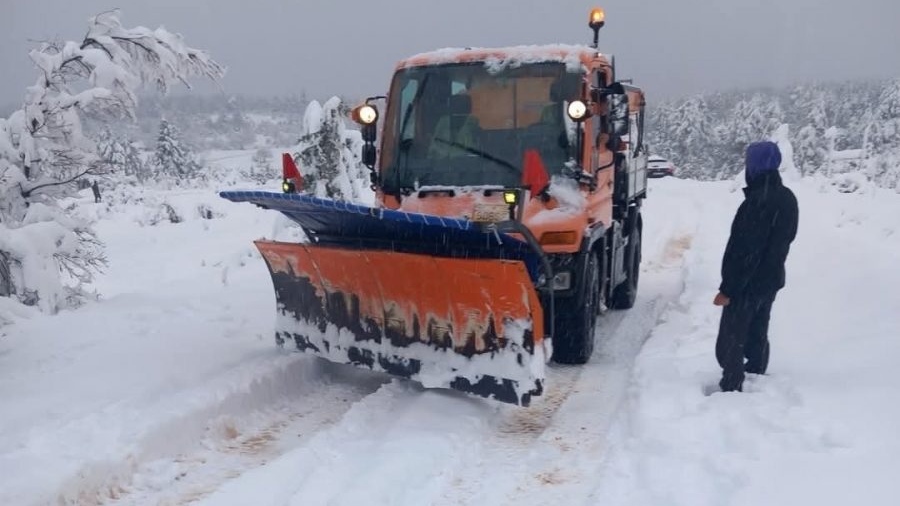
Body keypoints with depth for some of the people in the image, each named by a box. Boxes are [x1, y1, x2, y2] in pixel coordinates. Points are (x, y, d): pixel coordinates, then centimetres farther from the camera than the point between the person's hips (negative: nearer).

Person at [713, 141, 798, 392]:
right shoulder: (787, 198, 5)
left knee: (730, 343, -1)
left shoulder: (759, 202, -25)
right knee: (757, 336, 21)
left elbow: (745, 251, -25)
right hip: (771, 280, 9)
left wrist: (727, 289, -20)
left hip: (748, 285, -9)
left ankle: (731, 390, 3)